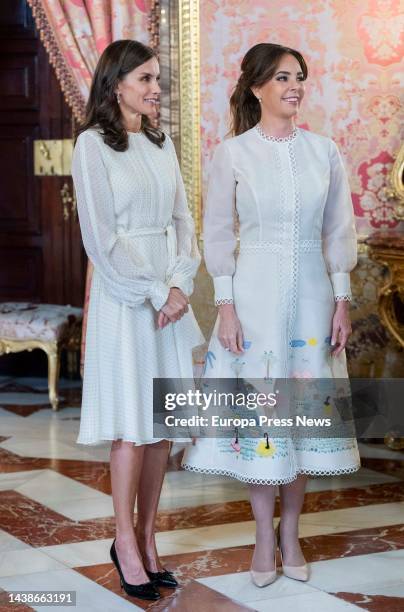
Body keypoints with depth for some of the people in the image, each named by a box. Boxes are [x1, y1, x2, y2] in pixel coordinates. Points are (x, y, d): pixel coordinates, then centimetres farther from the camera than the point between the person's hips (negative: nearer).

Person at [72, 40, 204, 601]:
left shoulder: (162, 144, 13)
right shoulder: (93, 144, -5)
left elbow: (183, 222, 10)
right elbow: (100, 237, -11)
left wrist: (180, 285, -5)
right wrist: (155, 292, -12)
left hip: (171, 296, 6)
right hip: (123, 296, -6)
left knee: (162, 424, 5)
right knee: (133, 426, -4)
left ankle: (147, 539, 13)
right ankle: (126, 543, 8)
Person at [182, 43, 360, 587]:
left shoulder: (324, 151, 4)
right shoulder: (232, 154, -3)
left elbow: (339, 231, 7)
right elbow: (217, 234, -1)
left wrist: (342, 302, 3)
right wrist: (225, 307, -7)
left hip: (312, 293, 2)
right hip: (255, 293, -2)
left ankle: (290, 531, 20)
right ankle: (264, 536, 15)